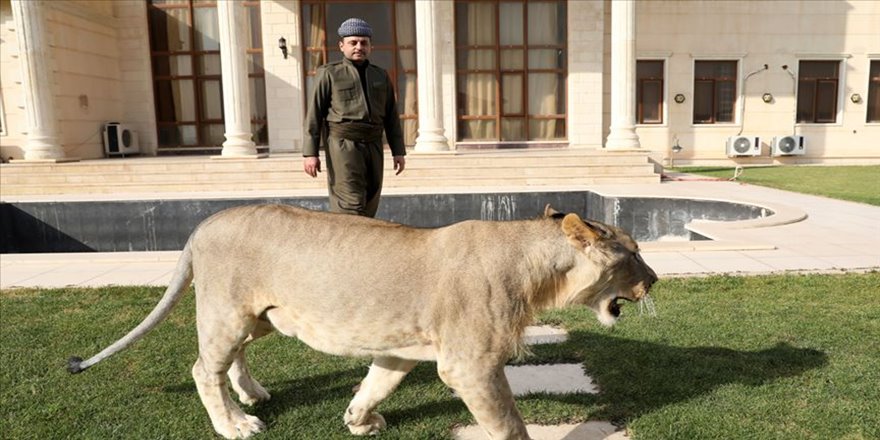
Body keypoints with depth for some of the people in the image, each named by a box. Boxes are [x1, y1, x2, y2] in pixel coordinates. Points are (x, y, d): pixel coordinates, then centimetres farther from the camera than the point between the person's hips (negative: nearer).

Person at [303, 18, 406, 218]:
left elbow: (392, 117, 15)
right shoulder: (329, 74, 2)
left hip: (373, 146, 5)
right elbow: (314, 115, -2)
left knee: (369, 206, 8)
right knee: (350, 206, -12)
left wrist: (398, 151, 9)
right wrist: (310, 153, -9)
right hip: (343, 144, -5)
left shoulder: (381, 76, 14)